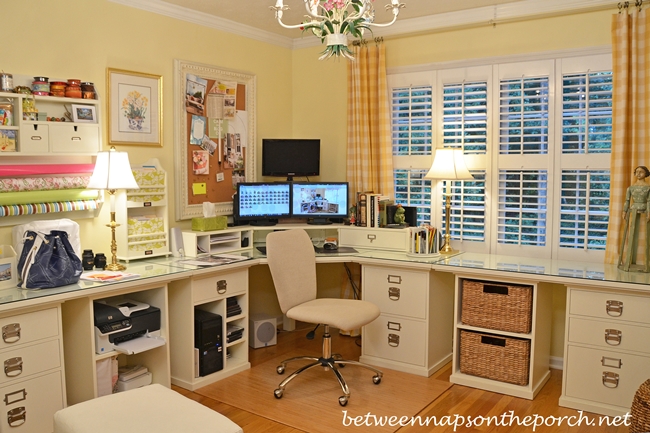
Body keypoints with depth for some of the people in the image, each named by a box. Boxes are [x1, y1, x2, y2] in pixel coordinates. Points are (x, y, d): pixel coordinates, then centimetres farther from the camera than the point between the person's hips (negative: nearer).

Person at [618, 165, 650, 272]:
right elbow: (627, 201, 5)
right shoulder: (630, 187, 8)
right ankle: (628, 262, 3)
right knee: (631, 236, 1)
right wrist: (624, 212, -4)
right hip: (633, 213, 2)